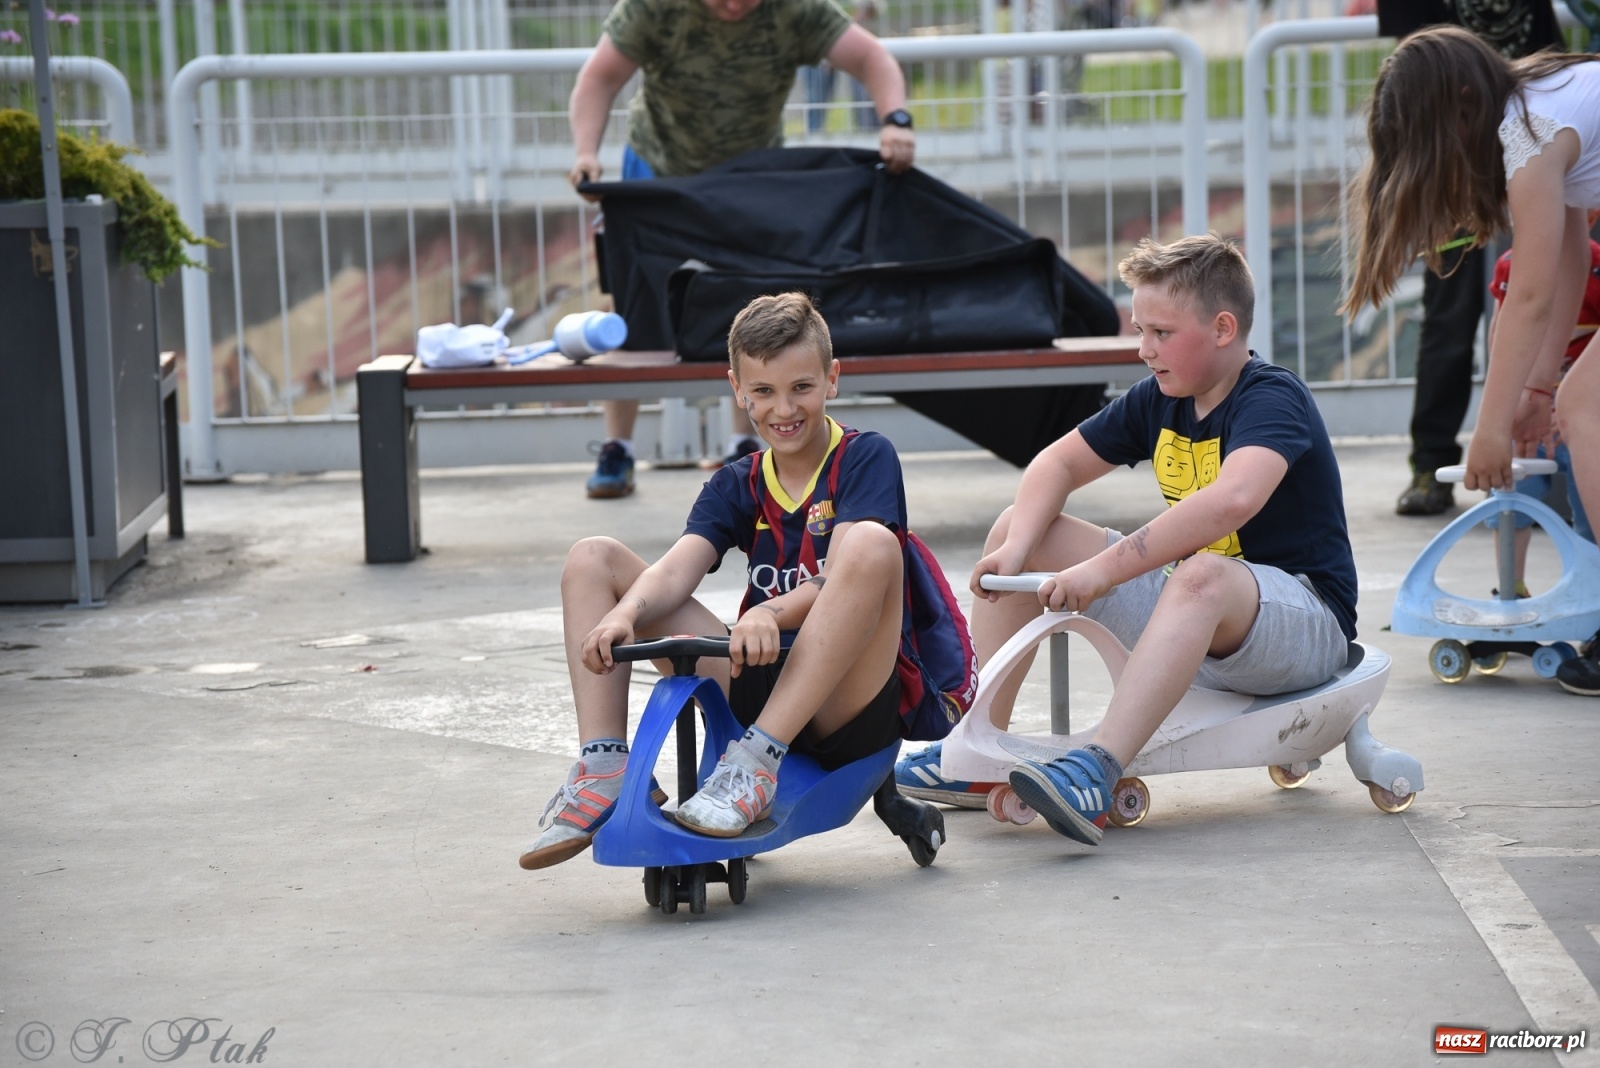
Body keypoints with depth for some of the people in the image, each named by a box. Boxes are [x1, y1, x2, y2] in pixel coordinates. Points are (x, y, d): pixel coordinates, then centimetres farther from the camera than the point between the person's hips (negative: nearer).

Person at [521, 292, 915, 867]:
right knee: (593, 558, 0)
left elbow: (847, 575, -18)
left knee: (871, 543, -34)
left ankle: (756, 761, -35)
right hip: (756, 686, 5)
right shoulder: (737, 485, 13)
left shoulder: (866, 457, -1)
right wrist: (627, 612, -29)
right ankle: (601, 768, -16)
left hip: (845, 699, -5)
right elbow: (678, 567, -6)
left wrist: (772, 614, -38)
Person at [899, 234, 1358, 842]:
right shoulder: (1159, 401, 4)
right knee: (1017, 528, 4)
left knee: (1202, 576, -43)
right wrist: (1016, 548, -12)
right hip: (1191, 613, 8)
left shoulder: (1273, 400, -19)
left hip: (1306, 619, -8)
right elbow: (1060, 462, 9)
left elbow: (1232, 500, -39)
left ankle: (1098, 773, -52)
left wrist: (1102, 570, -39)